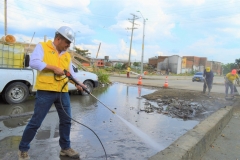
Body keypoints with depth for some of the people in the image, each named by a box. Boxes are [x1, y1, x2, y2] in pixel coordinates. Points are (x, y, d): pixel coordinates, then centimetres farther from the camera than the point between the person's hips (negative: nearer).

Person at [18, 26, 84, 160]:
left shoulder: (67, 55, 16)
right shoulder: (42, 47, 1)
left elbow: (71, 72, 15)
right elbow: (33, 62, -14)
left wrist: (78, 83, -3)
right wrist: (53, 67, -16)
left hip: (63, 92, 6)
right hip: (45, 91, -5)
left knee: (66, 120, 10)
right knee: (36, 122, 1)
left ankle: (65, 148, 27)